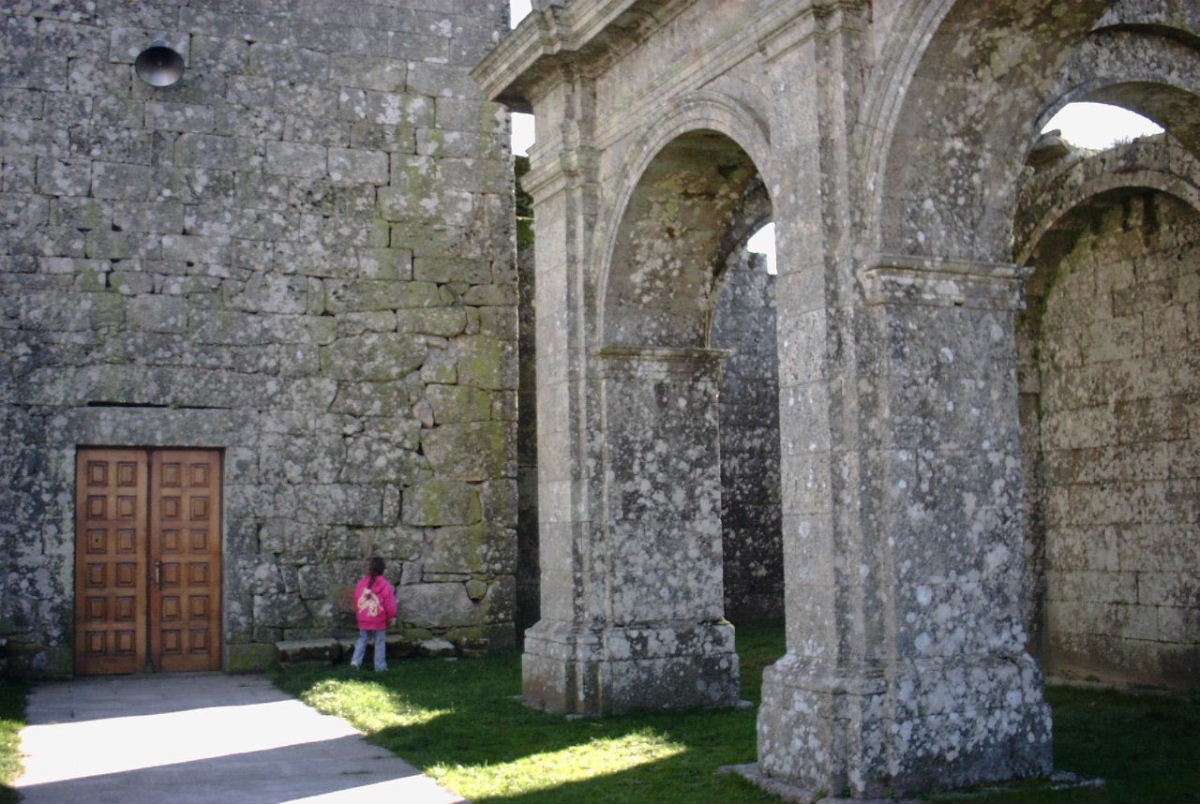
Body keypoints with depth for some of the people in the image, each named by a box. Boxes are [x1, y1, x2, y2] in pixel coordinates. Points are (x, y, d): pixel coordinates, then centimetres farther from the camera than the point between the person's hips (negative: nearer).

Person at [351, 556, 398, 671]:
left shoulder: (361, 583, 1)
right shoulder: (385, 585, -11)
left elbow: (356, 600, 9)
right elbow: (390, 603, -9)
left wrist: (358, 613, 22)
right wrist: (392, 617, 2)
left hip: (364, 620, 3)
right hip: (380, 621, -3)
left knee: (362, 640, 16)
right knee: (380, 642, 5)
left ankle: (356, 661, 2)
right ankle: (380, 666, 7)